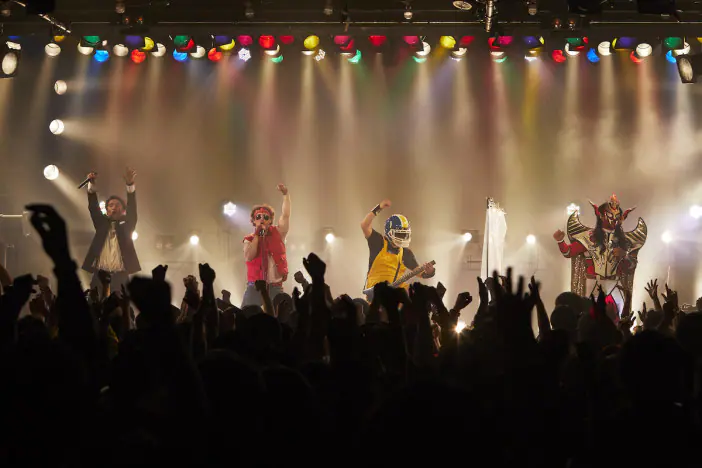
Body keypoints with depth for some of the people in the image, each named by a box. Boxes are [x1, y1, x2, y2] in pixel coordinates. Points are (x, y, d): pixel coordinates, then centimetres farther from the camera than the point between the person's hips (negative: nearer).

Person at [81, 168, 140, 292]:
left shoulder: (126, 225, 10)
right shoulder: (102, 224, 15)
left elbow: (132, 209, -4)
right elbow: (93, 207, 4)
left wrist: (130, 184, -20)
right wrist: (91, 183, -11)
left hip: (120, 277, -2)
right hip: (100, 275, 2)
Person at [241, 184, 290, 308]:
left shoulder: (277, 234, 9)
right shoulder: (249, 239, 4)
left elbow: (285, 216, -1)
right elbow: (248, 257, -13)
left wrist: (285, 194, -8)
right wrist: (257, 235, -9)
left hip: (275, 288, 1)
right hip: (255, 287, -1)